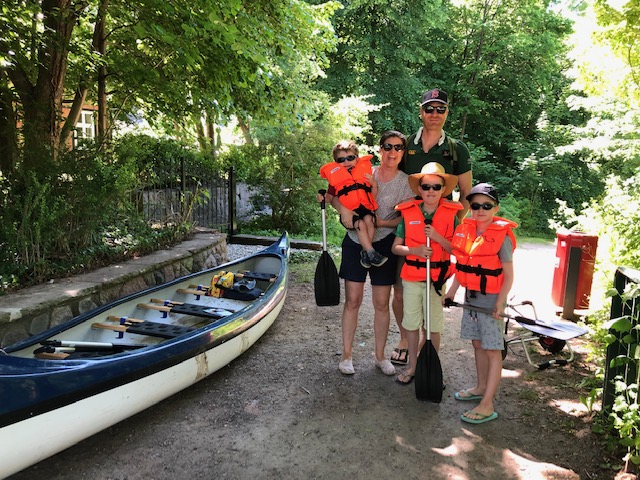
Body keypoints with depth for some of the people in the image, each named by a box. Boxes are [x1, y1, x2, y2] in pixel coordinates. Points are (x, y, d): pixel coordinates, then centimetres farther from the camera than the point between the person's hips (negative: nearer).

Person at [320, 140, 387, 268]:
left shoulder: (364, 171, 14)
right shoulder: (335, 178, 11)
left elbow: (374, 196, 15)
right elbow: (331, 197, 15)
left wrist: (374, 184, -2)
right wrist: (324, 197, -4)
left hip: (366, 207, 2)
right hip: (349, 211, -2)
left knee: (369, 219, -30)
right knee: (360, 224, -30)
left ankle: (365, 252, -21)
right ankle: (371, 253, -29)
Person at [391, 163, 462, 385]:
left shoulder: (451, 214, -5)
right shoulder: (408, 213, -3)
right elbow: (395, 247, 1)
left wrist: (438, 237, -20)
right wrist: (414, 250, -17)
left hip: (437, 278, -1)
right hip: (411, 277, 1)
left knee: (434, 326, 9)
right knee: (411, 324, 12)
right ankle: (412, 366, 29)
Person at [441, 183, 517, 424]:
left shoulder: (502, 236, -14)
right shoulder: (465, 231, 4)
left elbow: (509, 275, -13)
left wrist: (500, 303, -19)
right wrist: (451, 292, 10)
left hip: (491, 300, -6)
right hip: (471, 297, 7)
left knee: (493, 350, 0)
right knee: (477, 344, 18)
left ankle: (487, 405, 3)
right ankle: (481, 387, 36)